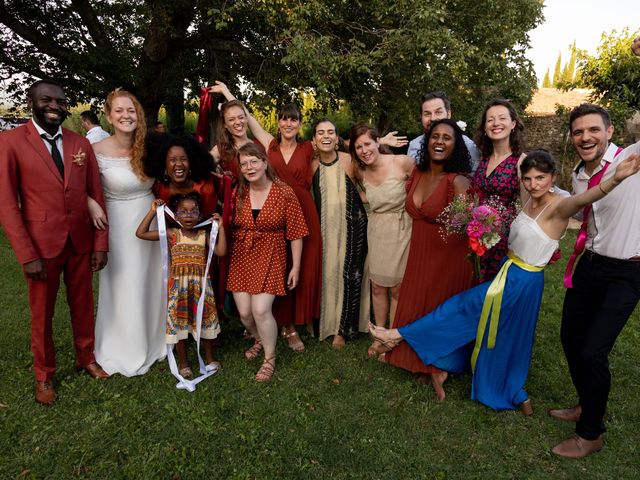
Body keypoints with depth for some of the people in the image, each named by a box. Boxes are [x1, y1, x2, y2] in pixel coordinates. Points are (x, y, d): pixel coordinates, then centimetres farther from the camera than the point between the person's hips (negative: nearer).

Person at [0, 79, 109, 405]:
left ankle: (85, 358, 39)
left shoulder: (81, 144, 4)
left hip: (80, 242, 3)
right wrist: (27, 255, -14)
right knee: (41, 314, 14)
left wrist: (100, 244, 0)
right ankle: (44, 375, 34)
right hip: (42, 244, -3)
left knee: (83, 306, 17)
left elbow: (96, 196, 4)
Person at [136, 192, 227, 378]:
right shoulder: (171, 234, -2)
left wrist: (220, 228, -14)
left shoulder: (204, 235, 0)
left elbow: (221, 251, -13)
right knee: (179, 322, 8)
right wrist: (152, 211, -7)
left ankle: (210, 358, 31)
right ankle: (183, 362, 26)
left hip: (201, 285, 1)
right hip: (178, 286, -1)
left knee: (205, 319, 11)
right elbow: (141, 233, -5)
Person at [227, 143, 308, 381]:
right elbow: (227, 226, 7)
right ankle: (259, 340, 40)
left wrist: (295, 266, -4)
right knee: (244, 312, 5)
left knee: (261, 310, -13)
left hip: (269, 259, -3)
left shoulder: (284, 193, -8)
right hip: (240, 259, 4)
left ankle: (270, 358, 15)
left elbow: (295, 233, -5)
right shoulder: (237, 192, 1)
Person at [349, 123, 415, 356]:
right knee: (377, 287, 11)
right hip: (376, 230, 4)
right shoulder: (360, 172, 0)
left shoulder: (403, 162, -15)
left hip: (401, 229, -4)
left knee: (397, 289, 5)